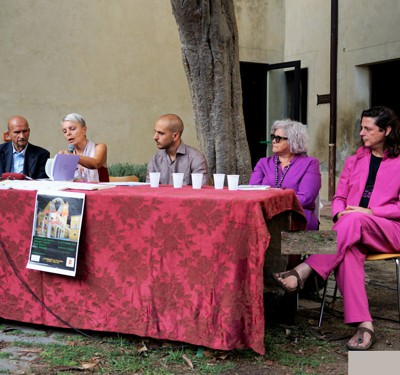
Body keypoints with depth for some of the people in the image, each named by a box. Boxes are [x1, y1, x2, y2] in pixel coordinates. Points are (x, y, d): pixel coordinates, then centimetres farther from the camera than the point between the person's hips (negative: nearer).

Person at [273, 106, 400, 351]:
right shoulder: (354, 161, 22)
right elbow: (339, 198, 18)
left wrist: (369, 212, -14)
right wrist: (340, 213, -6)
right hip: (352, 230, 3)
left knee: (354, 221, -38)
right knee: (347, 251, -35)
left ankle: (302, 272, -44)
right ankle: (363, 325, -41)